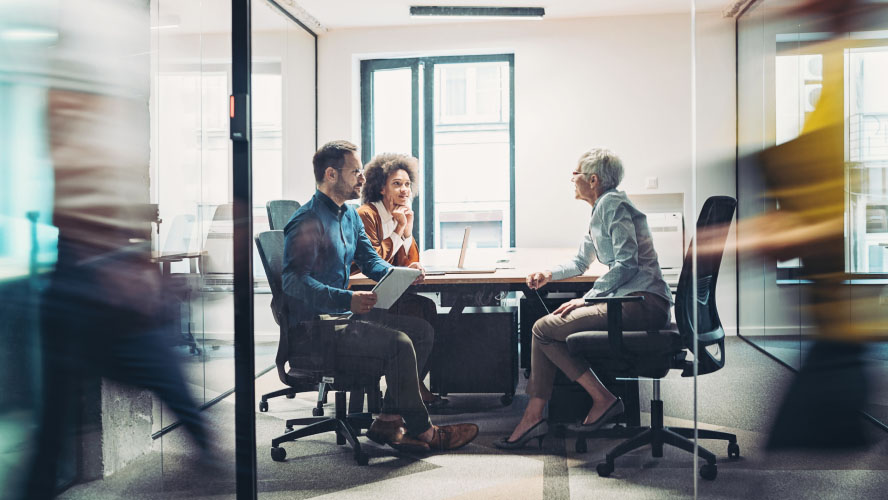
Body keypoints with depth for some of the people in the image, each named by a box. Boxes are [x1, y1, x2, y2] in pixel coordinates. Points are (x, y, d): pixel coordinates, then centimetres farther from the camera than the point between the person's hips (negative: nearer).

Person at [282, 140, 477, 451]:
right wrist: (348, 300, -36)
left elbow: (370, 261, 18)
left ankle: (389, 420, 0)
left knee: (422, 331, 3)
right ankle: (421, 430, -8)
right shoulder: (308, 221, -16)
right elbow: (294, 282, -26)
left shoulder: (350, 216, 15)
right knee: (398, 343, -25)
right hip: (315, 326, -10)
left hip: (343, 311, 10)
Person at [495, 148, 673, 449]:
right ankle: (533, 417, 2)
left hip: (642, 302, -10)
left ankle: (603, 399, -6)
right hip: (629, 300, 10)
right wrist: (550, 275, 13)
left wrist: (587, 299, -17)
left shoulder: (613, 204, -9)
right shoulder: (601, 210, 23)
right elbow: (581, 263, 31)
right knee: (547, 328, 6)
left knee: (544, 329, -12)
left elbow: (627, 263, -18)